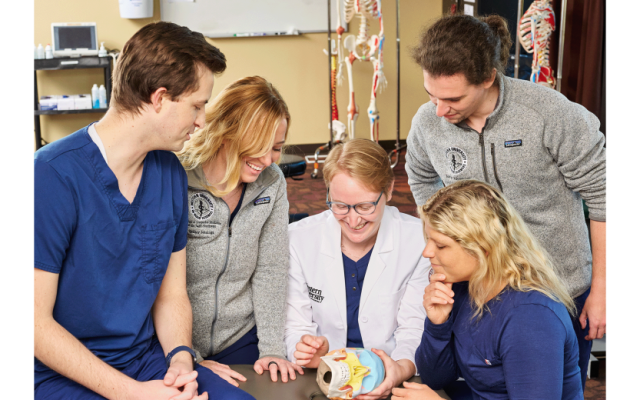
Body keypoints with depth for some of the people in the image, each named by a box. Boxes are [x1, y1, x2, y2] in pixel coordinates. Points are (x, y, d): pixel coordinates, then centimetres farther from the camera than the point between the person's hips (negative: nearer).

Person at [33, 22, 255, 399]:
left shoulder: (171, 174, 3)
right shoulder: (52, 176, -17)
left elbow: (171, 294, 9)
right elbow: (38, 323, -16)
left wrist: (181, 358, -10)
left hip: (148, 357, 5)